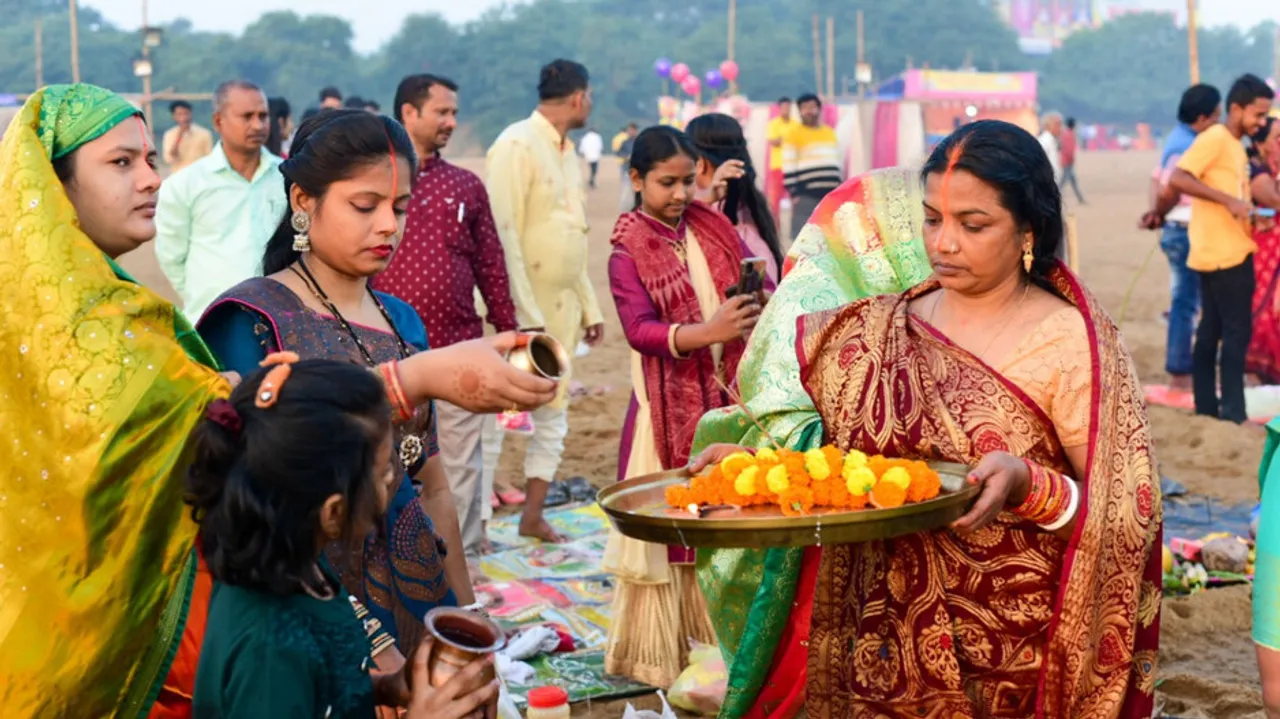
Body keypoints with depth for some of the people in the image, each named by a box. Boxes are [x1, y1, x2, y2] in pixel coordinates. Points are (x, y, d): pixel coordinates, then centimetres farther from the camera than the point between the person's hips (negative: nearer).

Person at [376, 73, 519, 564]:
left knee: (462, 464, 6)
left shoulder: (467, 186, 10)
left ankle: (462, 564, 17)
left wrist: (508, 332, 9)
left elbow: (491, 266, 11)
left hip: (460, 347, 2)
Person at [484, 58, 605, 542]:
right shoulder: (517, 146, -12)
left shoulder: (568, 154, 14)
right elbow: (503, 235, -18)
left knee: (553, 411, 11)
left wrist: (590, 307, 16)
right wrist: (525, 315, -22)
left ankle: (533, 515, 20)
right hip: (520, 308, -8)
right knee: (494, 414, -3)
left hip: (563, 306, 8)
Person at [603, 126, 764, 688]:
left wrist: (763, 306, -18)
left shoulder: (713, 230, 8)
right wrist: (707, 331, -36)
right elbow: (640, 329, -20)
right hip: (668, 408, -5)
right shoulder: (628, 254, -7)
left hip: (725, 398, 5)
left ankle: (717, 636, 20)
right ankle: (657, 652, 8)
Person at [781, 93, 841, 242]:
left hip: (831, 195, 6)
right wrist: (794, 194, -11)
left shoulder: (830, 132, 18)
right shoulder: (794, 133, -1)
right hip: (806, 196, -6)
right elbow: (789, 168, -6)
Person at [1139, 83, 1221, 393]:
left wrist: (1157, 214, -1)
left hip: (1181, 231, 10)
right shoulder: (1187, 147, -18)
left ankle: (1180, 370, 20)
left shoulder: (1179, 140, 13)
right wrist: (1159, 216, -8)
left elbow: (1158, 180, 12)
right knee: (1186, 304, -4)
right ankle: (1179, 373, 1)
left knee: (1183, 302, 14)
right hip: (1187, 233, -10)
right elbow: (1167, 191, -25)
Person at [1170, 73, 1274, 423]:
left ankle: (1207, 404, 16)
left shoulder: (1234, 144, 16)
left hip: (1231, 251, 9)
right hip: (1224, 253, -9)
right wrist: (1228, 200, -26)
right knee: (1237, 331, -7)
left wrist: (1252, 218, 10)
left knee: (1211, 329, 11)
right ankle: (1233, 411, -4)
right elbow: (1178, 179, -23)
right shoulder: (1214, 139, -13)